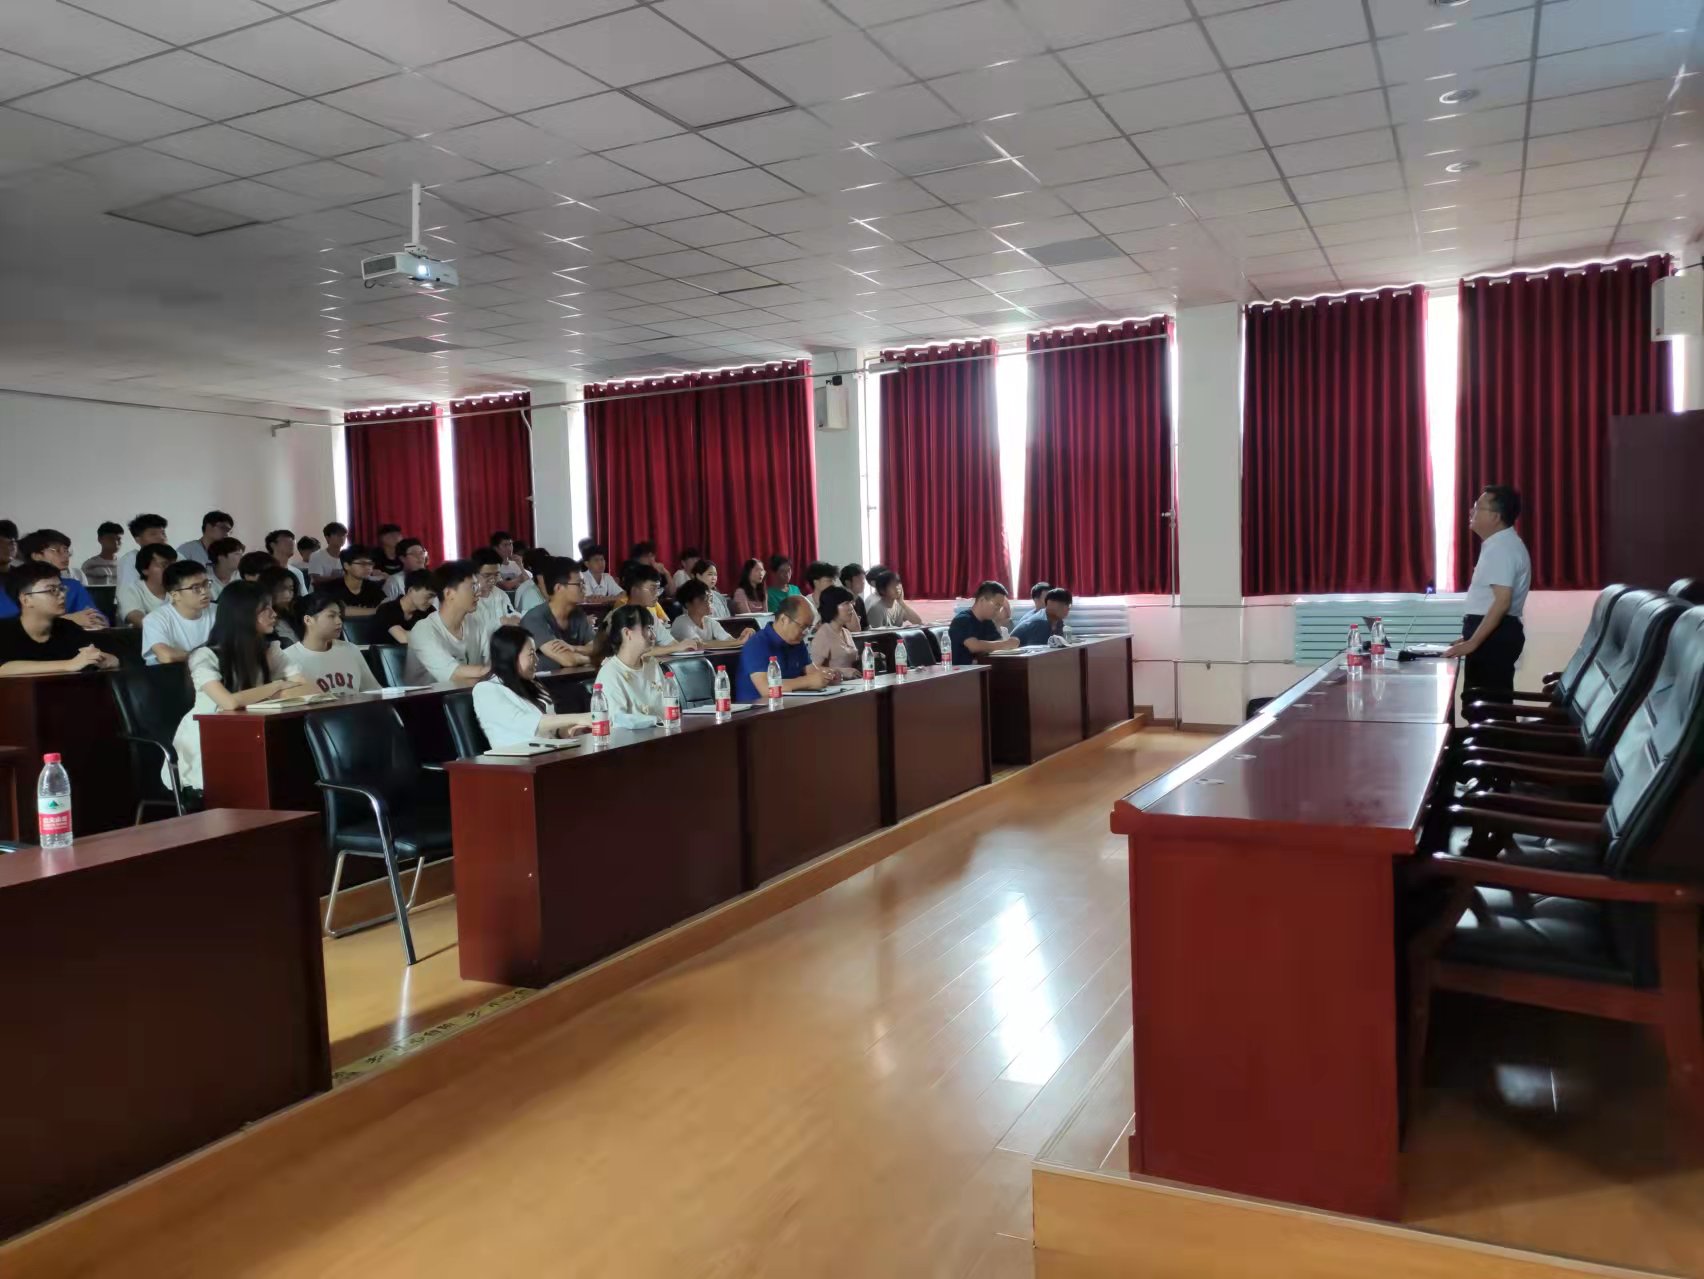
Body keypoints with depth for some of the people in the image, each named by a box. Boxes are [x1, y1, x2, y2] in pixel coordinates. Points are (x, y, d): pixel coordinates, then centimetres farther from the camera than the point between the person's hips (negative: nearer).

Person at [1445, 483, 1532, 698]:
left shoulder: (1502, 548, -17)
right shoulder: (1498, 545, 17)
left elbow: (1502, 602, -24)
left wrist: (1472, 642, -24)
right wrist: (1471, 637, 24)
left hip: (1495, 635, -10)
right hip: (1493, 633, 10)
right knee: (1493, 700, 12)